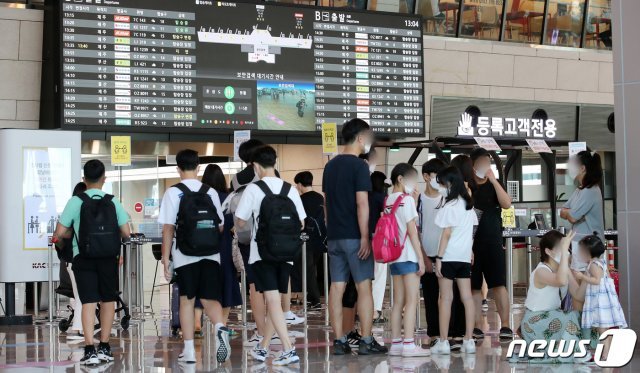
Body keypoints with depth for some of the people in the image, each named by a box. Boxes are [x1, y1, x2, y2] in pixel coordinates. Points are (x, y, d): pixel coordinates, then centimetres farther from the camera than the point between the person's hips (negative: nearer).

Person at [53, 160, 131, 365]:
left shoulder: (76, 201, -5)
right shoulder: (112, 202, 1)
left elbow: (59, 233, -6)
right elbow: (126, 233, -3)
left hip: (84, 258, -2)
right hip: (108, 258, 2)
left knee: (89, 302, -3)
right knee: (108, 300, 14)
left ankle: (90, 349, -14)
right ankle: (104, 347, 19)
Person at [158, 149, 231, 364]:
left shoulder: (173, 193, -4)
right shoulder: (211, 192, 5)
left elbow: (168, 228, -7)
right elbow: (220, 227, 10)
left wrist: (166, 258, -2)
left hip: (185, 255, -2)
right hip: (210, 255, 2)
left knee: (187, 299, 9)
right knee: (210, 298, 7)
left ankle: (189, 350, 9)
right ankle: (220, 328, -22)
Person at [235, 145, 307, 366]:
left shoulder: (253, 189, -7)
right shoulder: (290, 190, 3)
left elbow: (241, 221, -2)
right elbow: (300, 223, 6)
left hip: (263, 251, -4)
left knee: (273, 301, -8)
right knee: (274, 300, 14)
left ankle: (289, 350, -19)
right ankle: (263, 348, 27)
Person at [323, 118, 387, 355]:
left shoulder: (330, 166, 12)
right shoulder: (359, 166, -10)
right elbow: (362, 204, -16)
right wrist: (365, 237, -15)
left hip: (334, 236, 7)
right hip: (354, 236, -7)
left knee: (337, 287, 5)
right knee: (364, 287, -1)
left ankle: (339, 341, 6)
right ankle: (366, 342, -1)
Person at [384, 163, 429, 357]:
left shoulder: (388, 201, 12)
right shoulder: (407, 199, -9)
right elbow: (412, 232, -12)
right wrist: (421, 258, -10)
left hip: (394, 256, 8)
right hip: (409, 256, -8)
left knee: (398, 302, 9)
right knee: (412, 300, -6)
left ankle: (396, 343, 10)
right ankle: (408, 344, -9)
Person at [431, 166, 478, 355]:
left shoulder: (449, 206, -11)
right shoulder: (468, 205, 11)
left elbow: (446, 233, -14)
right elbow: (471, 231, 12)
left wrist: (439, 257, -12)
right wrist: (469, 251, 17)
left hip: (449, 256, -7)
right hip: (465, 256, 7)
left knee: (446, 298, -4)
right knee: (467, 297, 5)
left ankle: (443, 342, -3)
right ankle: (469, 340, 4)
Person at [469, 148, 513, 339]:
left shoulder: (494, 185, 8)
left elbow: (506, 204, -10)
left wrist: (493, 180, -14)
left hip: (493, 242, 0)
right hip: (471, 242, 1)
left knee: (498, 284, -5)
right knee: (474, 286, 4)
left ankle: (505, 326, -5)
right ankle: (477, 327, 9)